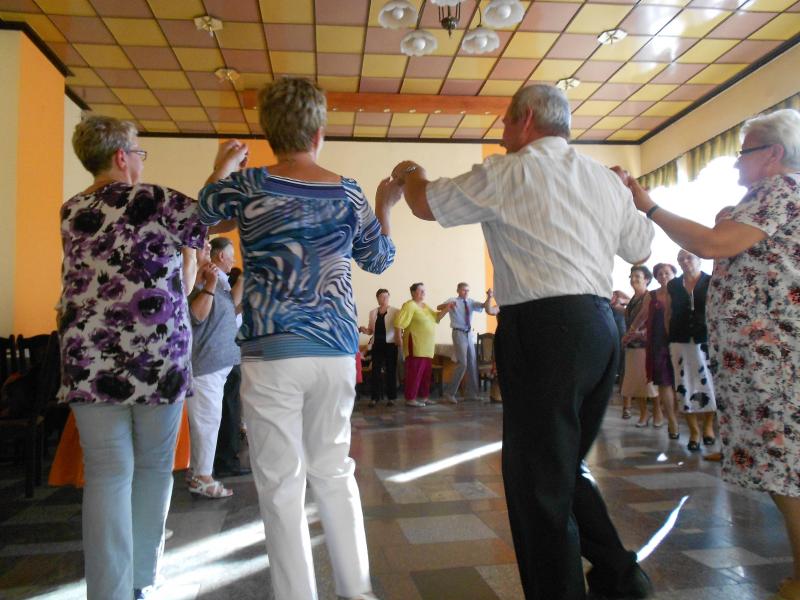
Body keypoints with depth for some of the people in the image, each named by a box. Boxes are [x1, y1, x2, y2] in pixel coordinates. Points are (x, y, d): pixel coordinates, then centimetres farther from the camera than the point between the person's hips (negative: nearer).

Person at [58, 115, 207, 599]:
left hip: (91, 358, 4)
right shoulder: (158, 201, -4)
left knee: (107, 473, 5)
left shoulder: (71, 212, 12)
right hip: (157, 355, -3)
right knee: (154, 467, 12)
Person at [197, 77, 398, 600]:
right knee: (334, 472, 17)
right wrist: (385, 206, 32)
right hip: (337, 349, 4)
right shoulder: (349, 193, 5)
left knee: (282, 484, 7)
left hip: (271, 351, -3)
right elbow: (380, 259, 18)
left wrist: (221, 170, 34)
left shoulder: (247, 186, -2)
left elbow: (200, 212, 18)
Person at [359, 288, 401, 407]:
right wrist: (364, 330, -6)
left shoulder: (395, 311, 0)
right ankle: (374, 397, 6)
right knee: (376, 370, 1)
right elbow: (371, 330, 15)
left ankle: (391, 397, 9)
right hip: (377, 344, 3)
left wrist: (400, 340, -19)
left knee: (391, 371, 2)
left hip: (390, 344, -3)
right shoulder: (373, 312, 11)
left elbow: (398, 328, -3)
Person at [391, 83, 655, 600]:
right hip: (602, 327, 8)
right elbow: (641, 250, 26)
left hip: (543, 329, -8)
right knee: (568, 468, 22)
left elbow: (426, 204, 6)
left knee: (540, 483, 2)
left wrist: (410, 173, 28)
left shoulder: (507, 174, -3)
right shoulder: (607, 179, 16)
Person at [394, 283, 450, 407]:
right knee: (415, 372, -8)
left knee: (426, 372, 12)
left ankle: (424, 396, 21)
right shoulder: (410, 305, -10)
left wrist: (446, 309, 3)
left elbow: (436, 317, 18)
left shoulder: (425, 306, 17)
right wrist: (399, 338, -14)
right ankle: (410, 399, -4)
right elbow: (399, 323, -16)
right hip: (416, 346, -9)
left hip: (427, 346, 9)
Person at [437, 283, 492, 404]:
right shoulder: (453, 301, -6)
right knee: (462, 363, -13)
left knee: (472, 363, 10)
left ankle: (471, 393, 21)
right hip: (459, 333, -6)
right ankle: (449, 392, -4)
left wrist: (489, 297, -26)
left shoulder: (471, 302, 7)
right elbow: (438, 307, -19)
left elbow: (485, 305, -6)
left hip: (469, 334, 6)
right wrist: (448, 304, -40)